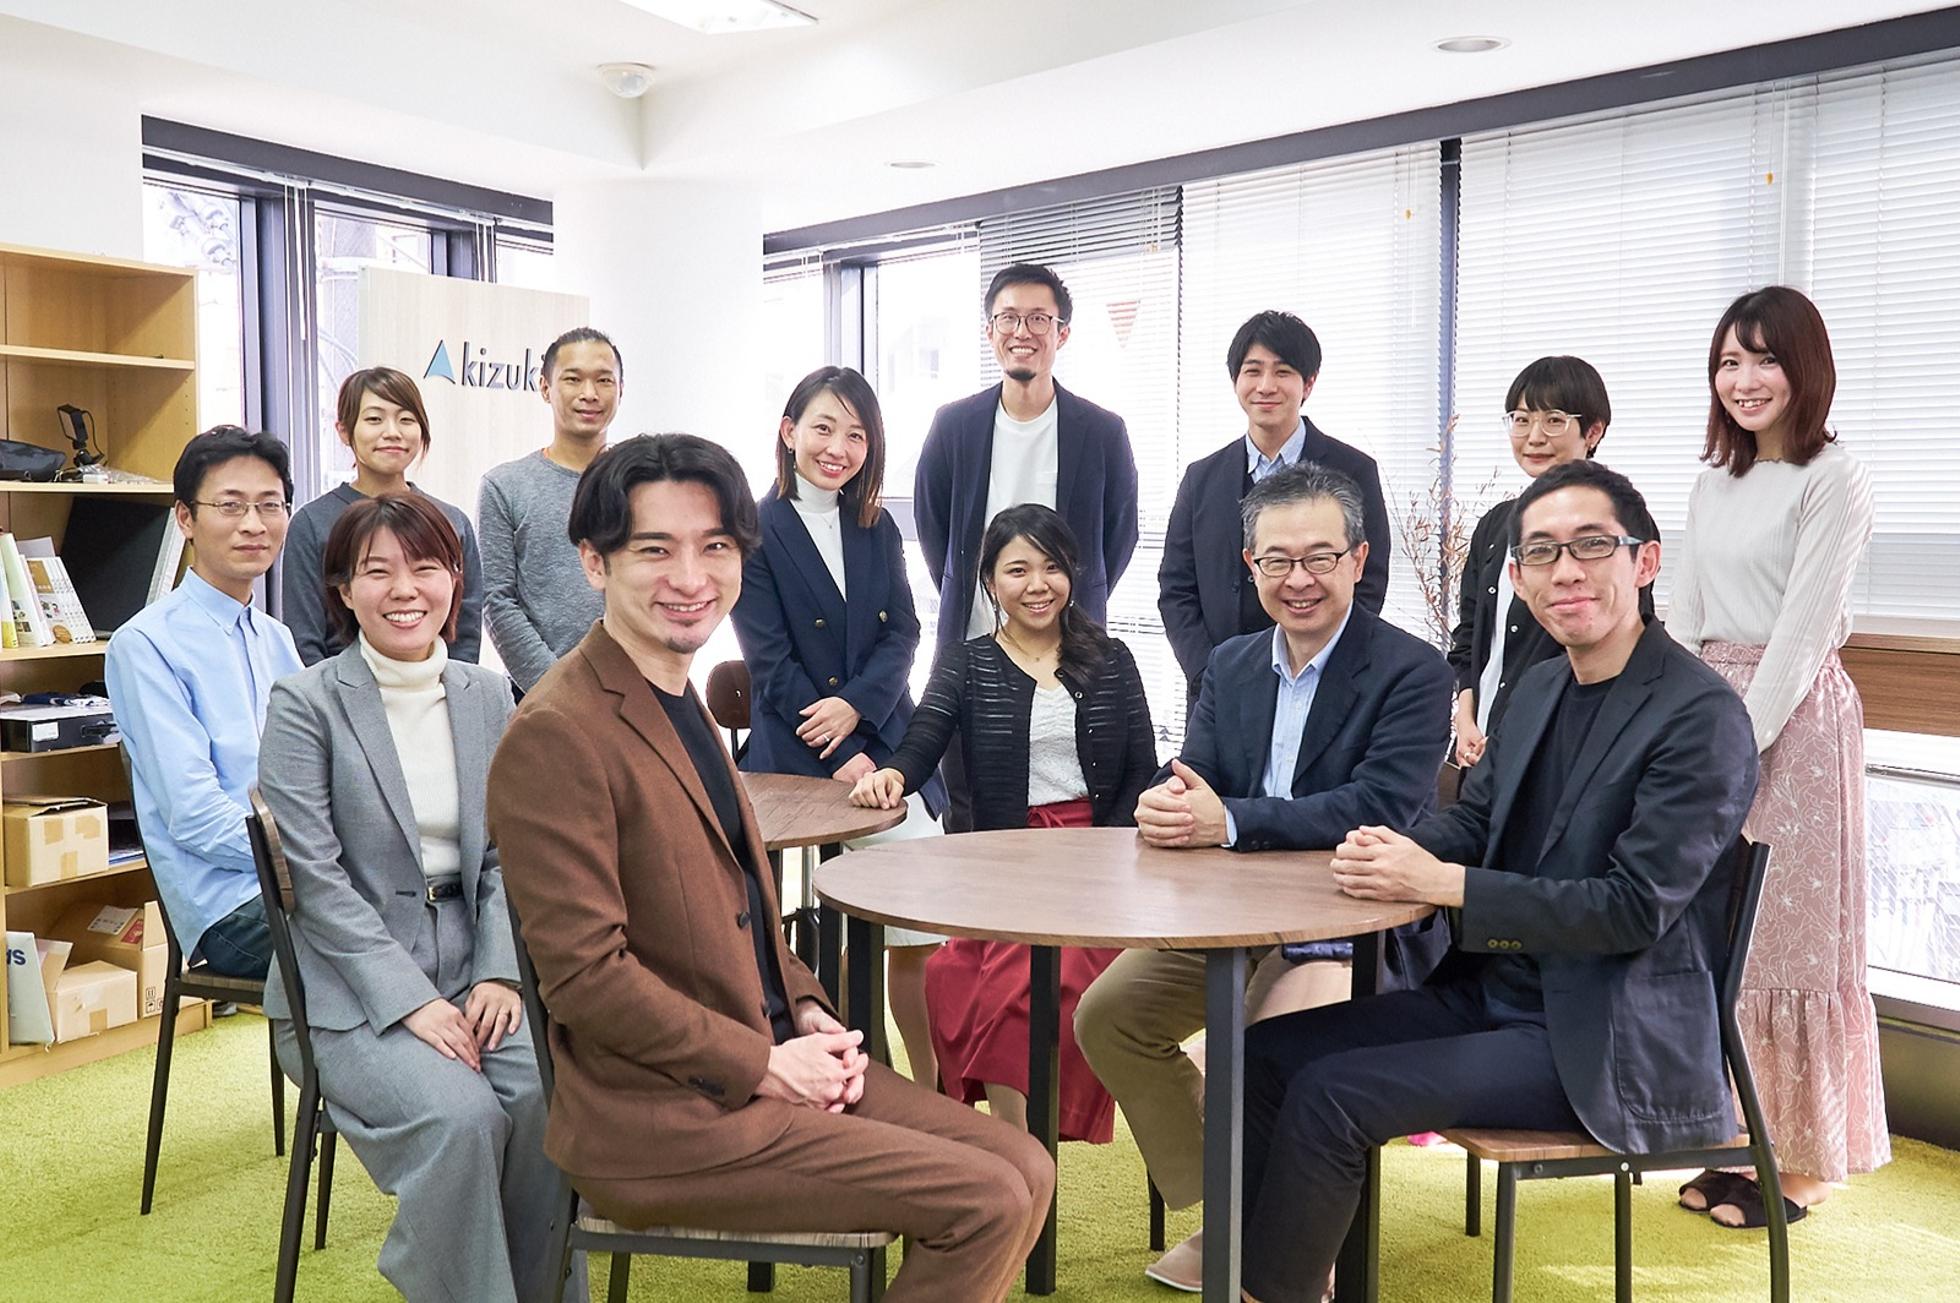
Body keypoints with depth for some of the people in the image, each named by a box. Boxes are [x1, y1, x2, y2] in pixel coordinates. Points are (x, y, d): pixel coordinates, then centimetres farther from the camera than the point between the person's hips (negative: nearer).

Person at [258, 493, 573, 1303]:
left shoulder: (488, 697, 8)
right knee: (460, 1114, -27)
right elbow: (315, 878, -11)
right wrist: (410, 998, -17)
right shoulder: (304, 705, -5)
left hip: (472, 970, 4)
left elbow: (505, 856, 7)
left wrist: (499, 972, -8)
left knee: (548, 1093, -22)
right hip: (350, 989, -3)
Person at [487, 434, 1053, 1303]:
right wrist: (764, 1066, -16)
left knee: (1025, 1169, 2)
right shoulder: (556, 733, -18)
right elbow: (583, 973, -21)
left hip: (773, 1058, 9)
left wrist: (807, 1012, 3)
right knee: (986, 1202, -12)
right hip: (661, 1117, -8)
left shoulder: (680, 705, 12)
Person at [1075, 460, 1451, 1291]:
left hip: (1358, 929, -6)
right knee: (1107, 1014, -3)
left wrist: (1228, 821, -31)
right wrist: (1167, 805, -24)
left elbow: (1381, 809, -23)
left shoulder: (1413, 674, -11)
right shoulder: (1230, 665, 10)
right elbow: (1191, 779, 3)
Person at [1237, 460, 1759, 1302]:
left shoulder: (1702, 717, -16)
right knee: (1265, 1055, -3)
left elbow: (1637, 908, -20)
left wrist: (1443, 884, -24)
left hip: (1608, 1041, -8)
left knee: (1330, 1095, -19)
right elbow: (1472, 817, 13)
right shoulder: (1541, 688, 9)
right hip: (1494, 994, 8)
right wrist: (1394, 851, -11)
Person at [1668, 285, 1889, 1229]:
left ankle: (1804, 1160, 14)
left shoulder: (1833, 481, -8)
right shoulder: (1713, 485, 13)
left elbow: (1800, 630, -14)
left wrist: (1739, 745, -18)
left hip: (1793, 717, -7)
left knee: (1789, 930, 0)